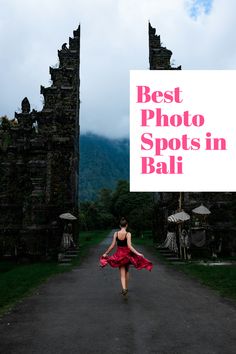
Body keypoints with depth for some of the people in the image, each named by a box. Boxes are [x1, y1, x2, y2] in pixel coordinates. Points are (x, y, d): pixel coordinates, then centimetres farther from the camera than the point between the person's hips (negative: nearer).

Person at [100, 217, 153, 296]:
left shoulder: (116, 233, -6)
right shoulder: (128, 234, -14)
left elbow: (112, 245, -5)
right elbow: (129, 246, -23)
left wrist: (106, 253, 7)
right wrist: (138, 253, -23)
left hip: (119, 255, 1)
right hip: (127, 254, -1)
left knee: (122, 274, 3)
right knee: (126, 272, 20)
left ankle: (124, 288, -18)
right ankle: (126, 288, 34)